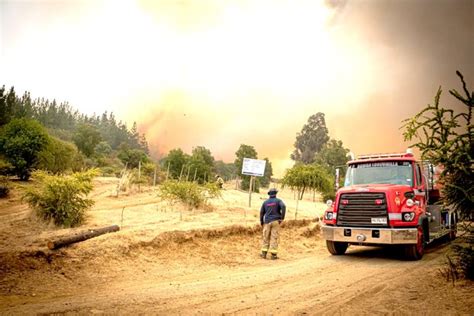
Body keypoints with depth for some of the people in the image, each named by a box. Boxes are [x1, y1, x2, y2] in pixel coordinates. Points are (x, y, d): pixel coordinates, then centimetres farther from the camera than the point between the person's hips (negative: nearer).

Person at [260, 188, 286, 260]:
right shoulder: (278, 201, 2)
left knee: (266, 237, 8)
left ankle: (264, 253, 7)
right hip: (275, 221, -2)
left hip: (267, 222, 2)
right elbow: (283, 207, -17)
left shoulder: (265, 202, 10)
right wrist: (282, 218, -13)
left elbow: (261, 212, 9)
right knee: (274, 238, -1)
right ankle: (273, 255, -1)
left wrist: (261, 222, 19)